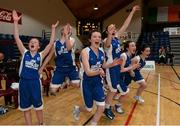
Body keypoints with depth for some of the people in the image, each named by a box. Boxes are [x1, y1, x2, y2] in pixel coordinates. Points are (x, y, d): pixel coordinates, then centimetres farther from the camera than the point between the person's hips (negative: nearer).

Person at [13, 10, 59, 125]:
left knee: (38, 107, 12)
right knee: (26, 108, 13)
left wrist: (53, 29, -8)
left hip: (35, 82, -1)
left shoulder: (40, 55, 1)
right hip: (23, 82, 1)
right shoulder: (24, 53, 3)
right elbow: (17, 38, -4)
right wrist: (16, 22, -9)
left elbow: (51, 43, -6)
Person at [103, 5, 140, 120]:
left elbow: (125, 25, 4)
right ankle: (107, 109, 18)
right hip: (111, 67, -8)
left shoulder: (117, 37, 5)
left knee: (115, 89, 16)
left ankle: (108, 106, 33)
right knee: (113, 90, -1)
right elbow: (107, 45, -44)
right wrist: (109, 34, -64)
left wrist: (132, 12, 2)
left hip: (118, 66, 8)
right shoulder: (107, 40, -18)